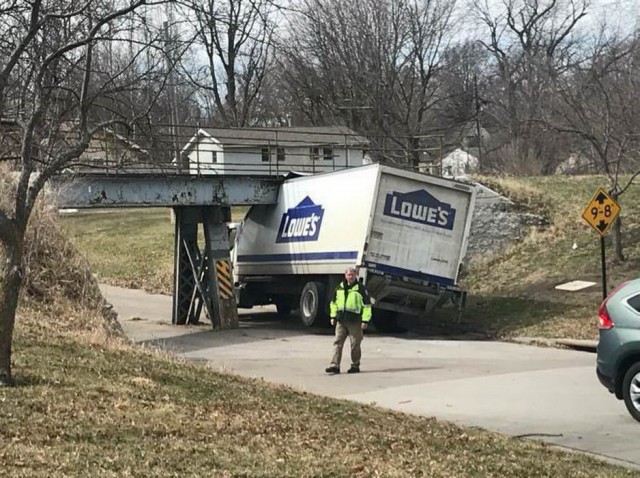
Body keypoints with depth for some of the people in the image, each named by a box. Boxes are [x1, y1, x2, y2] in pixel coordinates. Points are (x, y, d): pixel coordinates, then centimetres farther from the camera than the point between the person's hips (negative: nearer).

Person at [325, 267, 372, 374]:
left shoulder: (360, 288, -4)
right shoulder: (339, 287, 12)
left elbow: (367, 305, -4)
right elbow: (334, 303, 22)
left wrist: (365, 320, -9)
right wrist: (333, 316, 15)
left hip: (355, 321, -5)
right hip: (341, 321, 5)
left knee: (355, 344, 3)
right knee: (337, 343, -2)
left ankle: (355, 366, 15)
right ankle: (335, 366, -3)